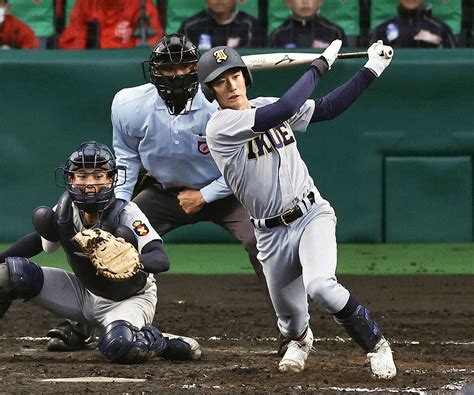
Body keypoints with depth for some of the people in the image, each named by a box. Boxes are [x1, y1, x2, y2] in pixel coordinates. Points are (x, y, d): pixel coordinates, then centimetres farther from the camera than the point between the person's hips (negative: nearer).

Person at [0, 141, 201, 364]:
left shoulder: (126, 214, -27)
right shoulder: (66, 208, -13)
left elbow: (162, 261, -38)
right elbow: (46, 245, -1)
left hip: (130, 300, -5)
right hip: (84, 293, 5)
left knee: (119, 346, -38)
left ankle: (162, 343, -6)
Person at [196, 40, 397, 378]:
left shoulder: (267, 106, 5)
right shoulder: (220, 126, -14)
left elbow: (328, 109, 10)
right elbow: (286, 109, -25)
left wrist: (371, 71, 4)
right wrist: (320, 65, -16)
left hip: (312, 214, 1)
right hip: (272, 233, -1)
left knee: (320, 286, -27)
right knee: (290, 318, 11)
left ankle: (376, 344, -8)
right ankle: (300, 341, 50)